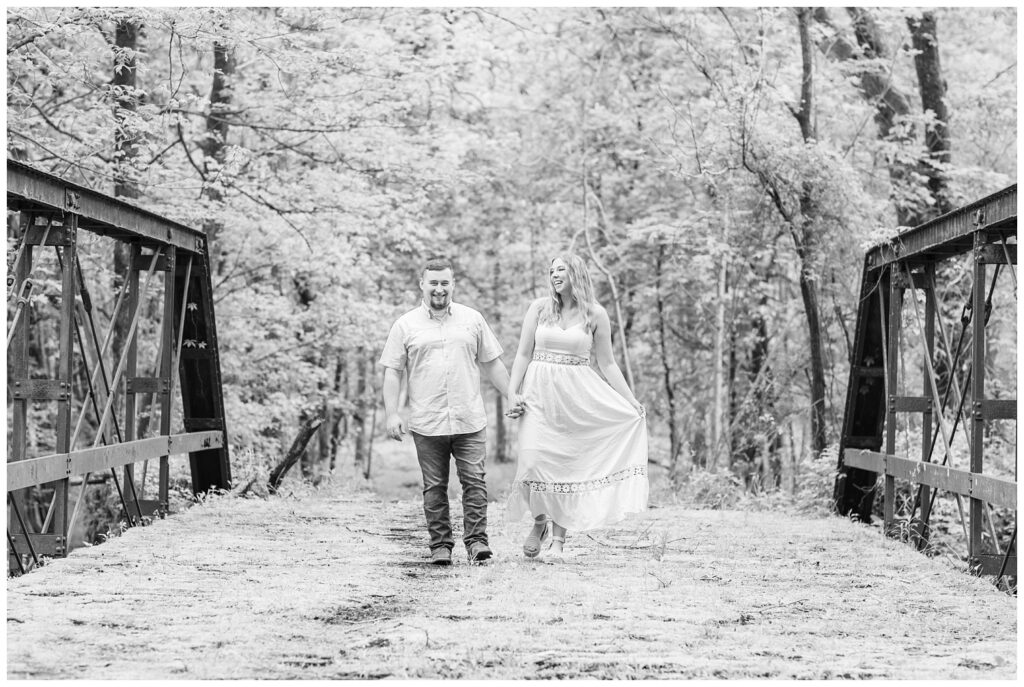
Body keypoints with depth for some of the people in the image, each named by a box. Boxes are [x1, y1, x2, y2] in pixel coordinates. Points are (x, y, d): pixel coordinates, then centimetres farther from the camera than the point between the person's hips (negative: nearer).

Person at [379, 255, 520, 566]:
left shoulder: (472, 320, 11)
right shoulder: (405, 325, 6)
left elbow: (492, 364, 16)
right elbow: (393, 372, 4)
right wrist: (392, 414, -4)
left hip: (469, 421, 1)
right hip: (427, 423, -1)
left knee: (474, 481, -5)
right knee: (434, 487, 3)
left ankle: (476, 540, -1)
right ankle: (440, 545, 9)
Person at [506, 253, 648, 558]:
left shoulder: (595, 314, 3)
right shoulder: (539, 308, 5)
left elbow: (607, 363, 8)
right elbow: (523, 354, 7)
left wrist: (631, 400, 4)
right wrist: (512, 392, -4)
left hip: (576, 395, 0)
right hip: (540, 394, 0)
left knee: (568, 463, -2)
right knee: (534, 458, -13)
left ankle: (558, 538, 5)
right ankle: (540, 521, 12)